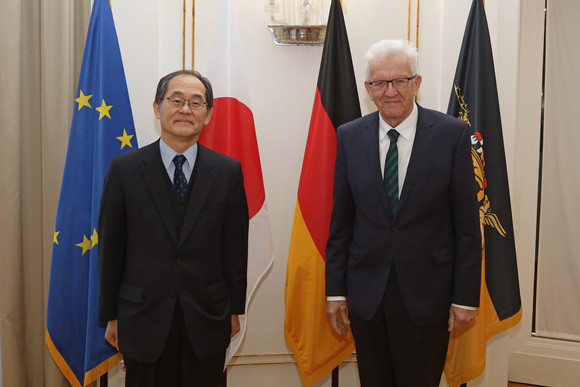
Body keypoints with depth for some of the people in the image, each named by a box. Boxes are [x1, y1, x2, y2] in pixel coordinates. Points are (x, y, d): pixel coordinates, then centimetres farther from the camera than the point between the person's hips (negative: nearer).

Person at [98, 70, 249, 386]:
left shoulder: (228, 171, -1)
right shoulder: (124, 169, -3)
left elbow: (235, 247, 3)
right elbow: (110, 247, 0)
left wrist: (235, 309, 5)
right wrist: (110, 316, 2)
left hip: (207, 320, 1)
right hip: (143, 321, 0)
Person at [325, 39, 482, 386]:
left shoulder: (453, 134, -6)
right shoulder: (349, 137, 1)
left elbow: (467, 223, -5)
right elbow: (340, 221, 4)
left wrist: (466, 296, -6)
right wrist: (335, 290, 4)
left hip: (426, 295, -2)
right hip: (366, 294, 2)